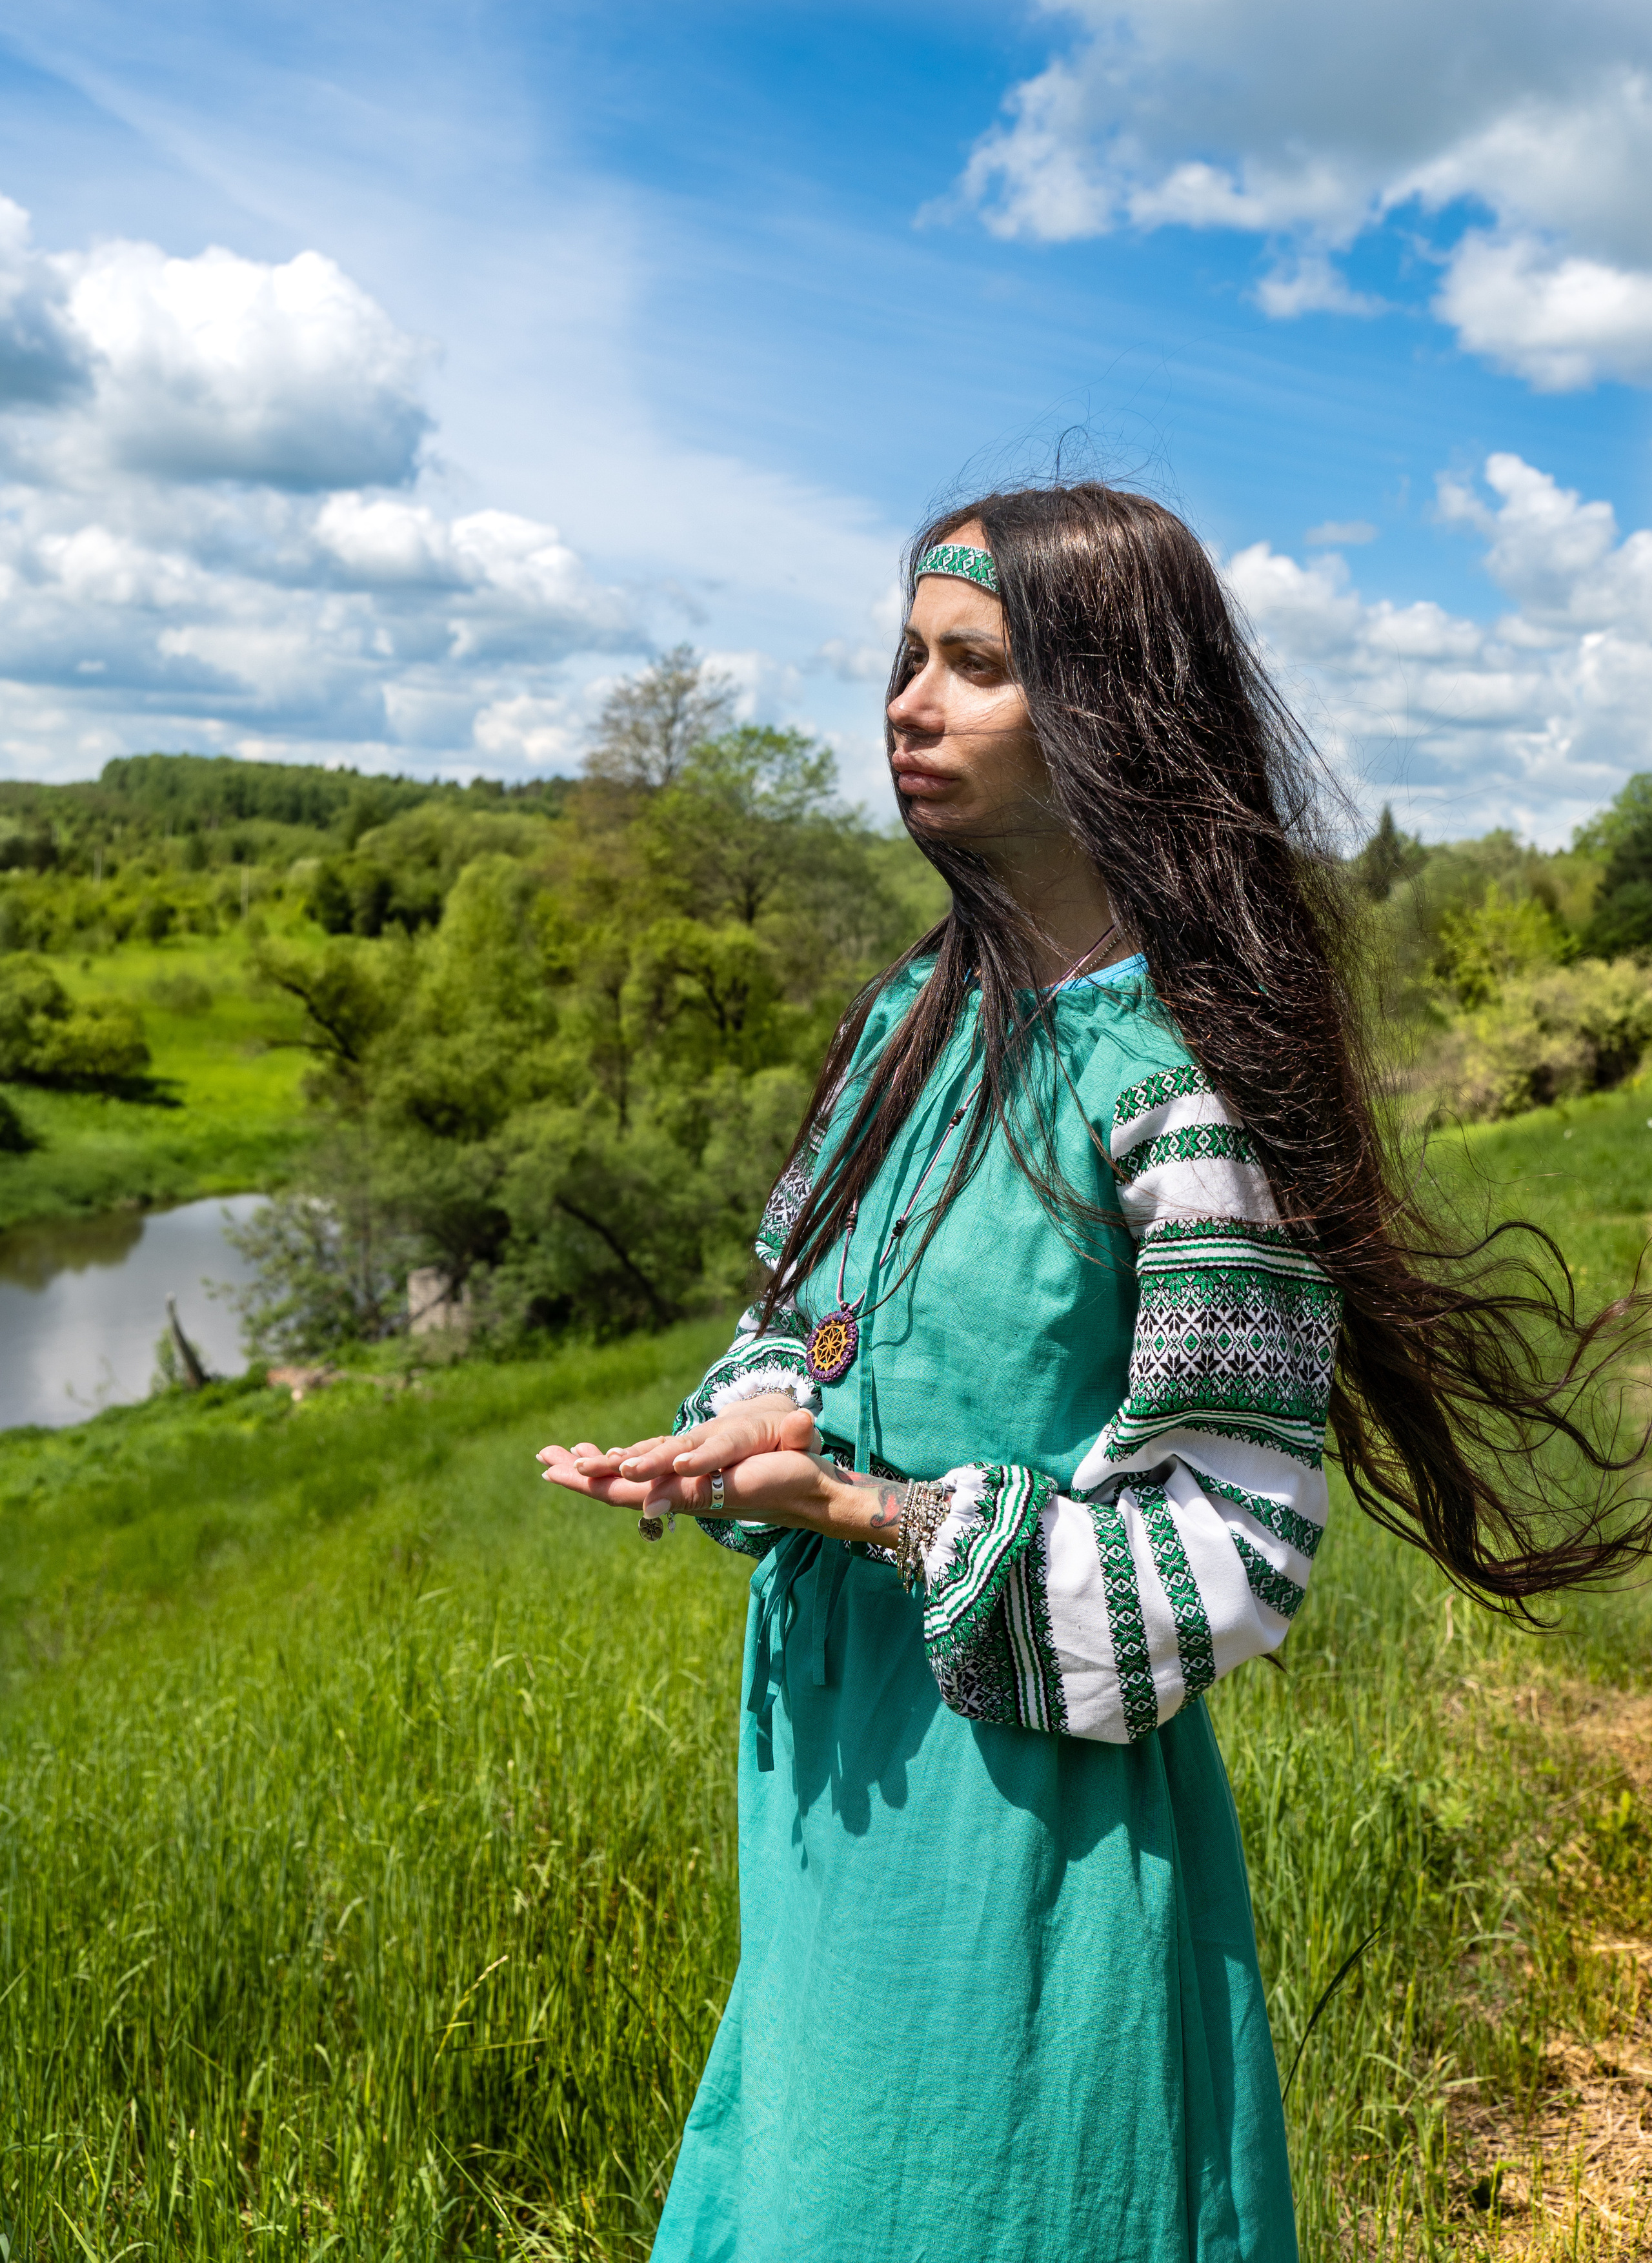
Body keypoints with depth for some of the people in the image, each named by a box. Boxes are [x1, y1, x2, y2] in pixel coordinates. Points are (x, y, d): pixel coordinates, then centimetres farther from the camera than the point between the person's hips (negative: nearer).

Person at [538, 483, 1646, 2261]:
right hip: (838, 1781, 7)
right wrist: (750, 1434, -8)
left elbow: (1225, 1557, -17)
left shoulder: (1187, 1083, -19)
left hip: (1036, 1813, -7)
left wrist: (880, 1517, -22)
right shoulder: (914, 1016, 4)